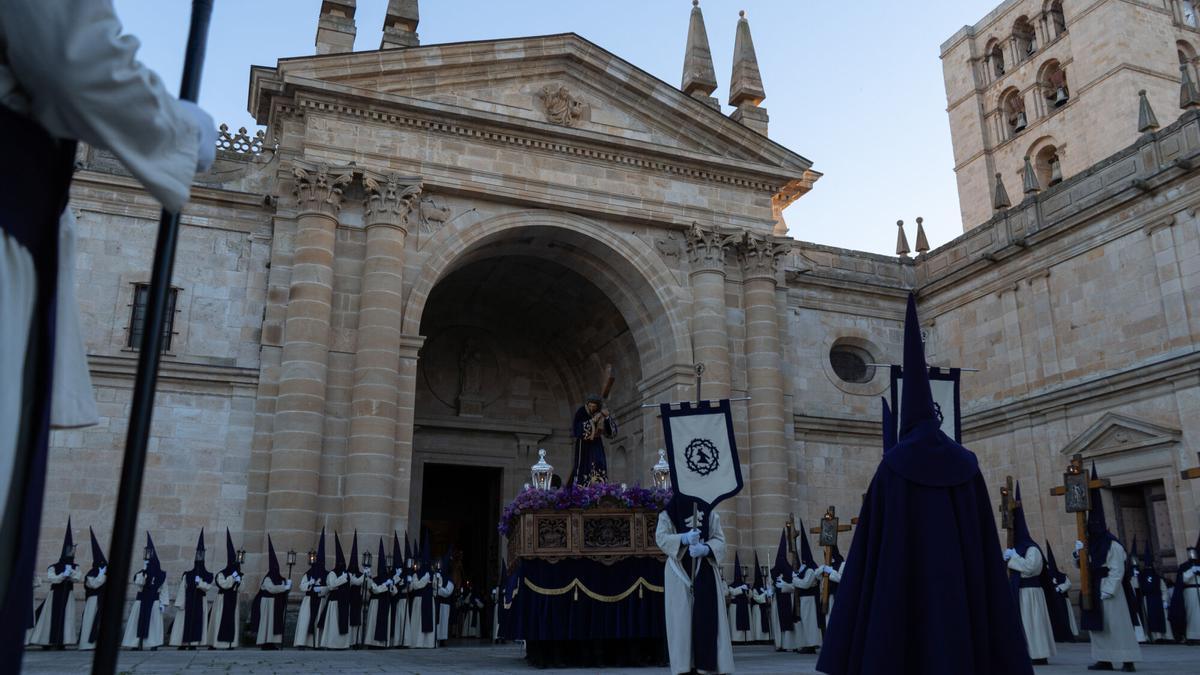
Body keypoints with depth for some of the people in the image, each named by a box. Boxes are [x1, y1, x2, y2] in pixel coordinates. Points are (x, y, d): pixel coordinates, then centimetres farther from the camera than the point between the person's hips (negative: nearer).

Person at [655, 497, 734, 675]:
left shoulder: (709, 511, 8)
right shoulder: (669, 511, 4)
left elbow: (719, 540, 1)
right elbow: (660, 537, -8)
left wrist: (705, 549, -20)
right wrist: (684, 538, -24)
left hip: (705, 571, 1)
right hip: (679, 572, -1)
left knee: (707, 618, -5)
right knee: (682, 618, -4)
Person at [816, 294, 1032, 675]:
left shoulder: (893, 466, -3)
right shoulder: (966, 465, 7)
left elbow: (872, 542, -5)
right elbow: (986, 544, 5)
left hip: (904, 592, -3)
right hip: (962, 590, 3)